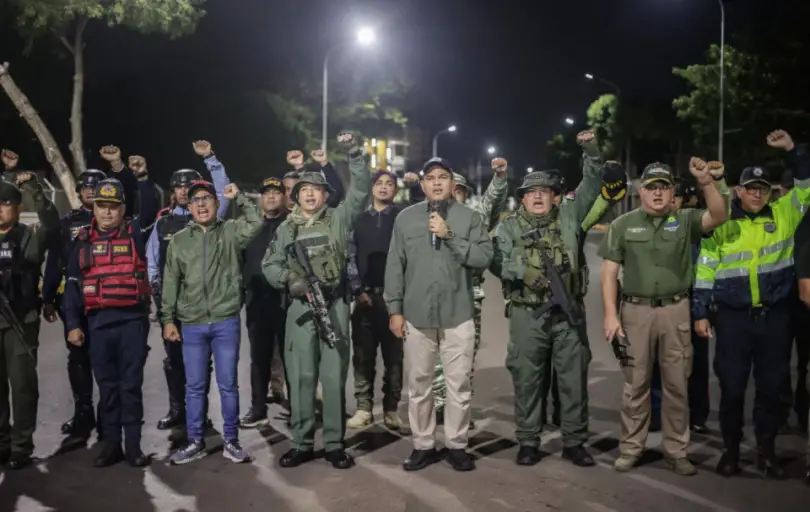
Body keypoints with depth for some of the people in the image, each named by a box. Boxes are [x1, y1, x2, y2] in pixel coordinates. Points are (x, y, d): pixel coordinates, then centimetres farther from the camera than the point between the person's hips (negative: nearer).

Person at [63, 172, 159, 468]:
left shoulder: (134, 233, 5)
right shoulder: (83, 240, 9)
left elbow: (151, 209, -10)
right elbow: (73, 284, 8)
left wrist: (142, 176, -20)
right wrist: (73, 323, 2)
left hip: (133, 319, -2)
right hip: (98, 321, 2)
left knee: (131, 384, 3)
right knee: (107, 385, 9)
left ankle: (133, 444, 11)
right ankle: (111, 443, 19)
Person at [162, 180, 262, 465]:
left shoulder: (231, 232, 5)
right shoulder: (179, 240, 9)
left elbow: (256, 222, -15)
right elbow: (170, 283, 9)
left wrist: (238, 197, -10)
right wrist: (168, 319, 5)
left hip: (226, 322, -2)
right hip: (191, 325, 2)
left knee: (228, 384, 5)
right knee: (194, 386, 8)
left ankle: (231, 441, 16)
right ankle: (195, 442, 20)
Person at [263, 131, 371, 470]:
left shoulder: (339, 219, 6)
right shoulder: (286, 228, 12)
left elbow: (360, 191, -4)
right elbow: (269, 264, 12)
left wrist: (355, 156, -15)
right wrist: (289, 280, -8)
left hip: (335, 303, -1)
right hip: (300, 305, 2)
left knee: (334, 375, 2)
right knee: (301, 375, 3)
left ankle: (334, 444, 12)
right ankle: (302, 443, 14)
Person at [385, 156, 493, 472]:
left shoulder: (470, 218, 4)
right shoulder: (406, 218, 6)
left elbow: (484, 258, -7)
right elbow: (395, 266, 5)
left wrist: (450, 236, -15)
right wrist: (394, 309, 1)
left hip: (458, 315, -1)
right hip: (416, 315, 1)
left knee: (458, 385, 5)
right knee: (418, 385, 9)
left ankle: (457, 446, 19)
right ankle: (423, 446, 22)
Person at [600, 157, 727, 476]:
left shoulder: (685, 220, 5)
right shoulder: (623, 224, 3)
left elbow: (719, 217, -14)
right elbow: (609, 273, 1)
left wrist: (707, 182, -28)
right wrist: (610, 314, -8)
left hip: (675, 310, 1)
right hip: (636, 310, 0)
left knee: (676, 384, 8)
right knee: (635, 384, 7)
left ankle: (676, 451, 19)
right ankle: (630, 448, 17)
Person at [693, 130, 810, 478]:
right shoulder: (721, 224, 1)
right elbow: (705, 270, 2)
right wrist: (700, 313, -1)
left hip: (776, 317, 1)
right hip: (733, 318, -1)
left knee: (771, 386, 9)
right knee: (731, 387, 4)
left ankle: (766, 451, 23)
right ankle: (730, 449, 20)